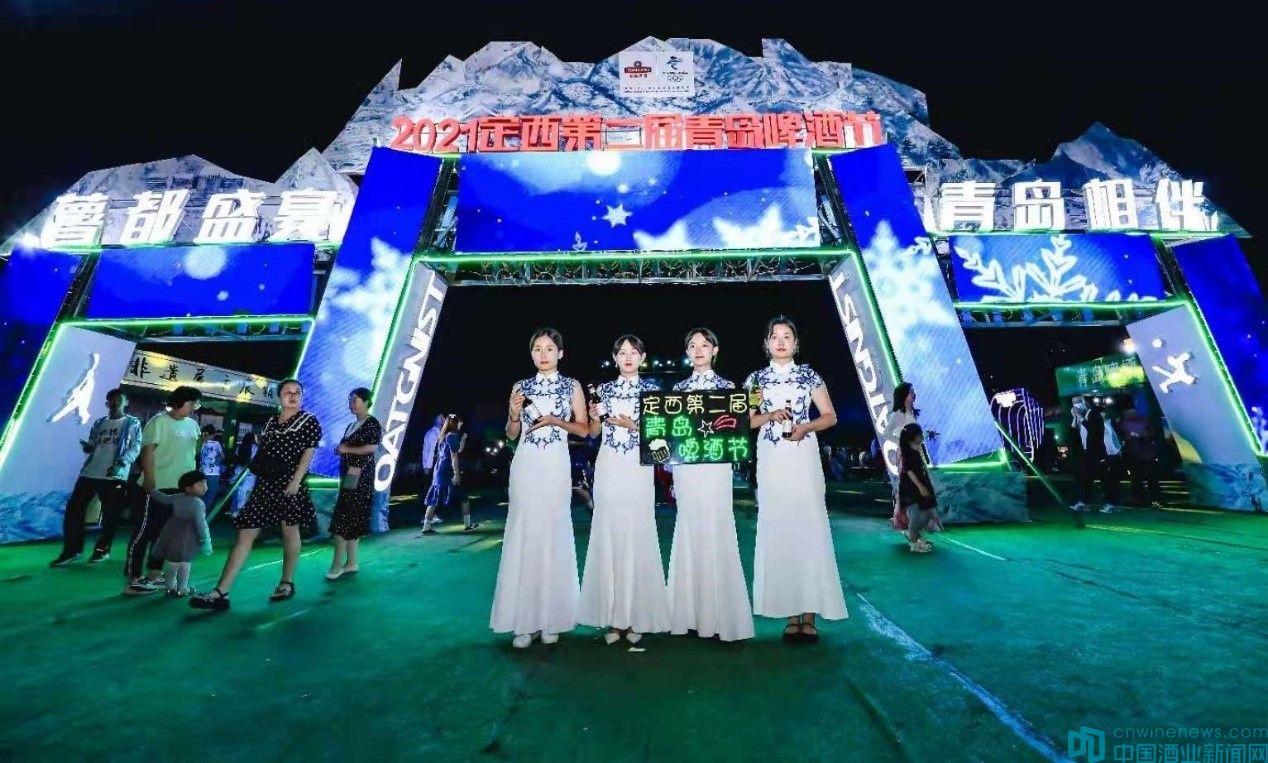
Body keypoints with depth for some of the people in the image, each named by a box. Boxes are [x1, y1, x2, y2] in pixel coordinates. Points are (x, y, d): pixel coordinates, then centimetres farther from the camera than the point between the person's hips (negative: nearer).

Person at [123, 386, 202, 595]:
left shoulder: (193, 425, 13)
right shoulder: (159, 421, -8)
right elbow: (148, 451, -14)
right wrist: (149, 479, -21)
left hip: (182, 487, 7)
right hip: (158, 486, -7)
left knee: (165, 532, 14)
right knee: (144, 531, -1)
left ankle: (154, 574, 23)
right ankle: (132, 579, 5)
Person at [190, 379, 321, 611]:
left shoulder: (309, 421, -1)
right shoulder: (271, 422, 15)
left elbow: (308, 452, -10)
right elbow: (263, 451, 23)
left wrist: (296, 480, -17)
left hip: (289, 483, -5)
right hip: (265, 483, 5)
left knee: (289, 530, 4)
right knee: (245, 533, 2)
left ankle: (287, 582, 19)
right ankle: (220, 592, 3)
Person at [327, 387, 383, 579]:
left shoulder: (372, 423, -7)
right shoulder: (351, 425, 18)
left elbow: (372, 448, -18)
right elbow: (343, 447, 25)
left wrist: (346, 449, -11)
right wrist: (339, 448, 3)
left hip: (360, 477, -8)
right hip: (348, 475, 8)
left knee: (343, 519, -9)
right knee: (353, 520, 9)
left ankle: (337, 565, -4)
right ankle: (351, 563, 15)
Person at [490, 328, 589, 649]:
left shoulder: (572, 386, 7)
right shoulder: (520, 387, 10)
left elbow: (584, 429, 5)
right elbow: (511, 435, 12)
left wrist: (556, 421, -9)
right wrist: (514, 413, -7)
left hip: (556, 466, -1)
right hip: (525, 466, 2)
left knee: (554, 534, 1)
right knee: (522, 536, 1)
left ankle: (551, 619, 15)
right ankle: (524, 621, 12)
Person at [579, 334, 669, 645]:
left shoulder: (651, 389, 6)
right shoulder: (604, 389, 11)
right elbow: (593, 433, 13)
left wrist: (633, 425, -12)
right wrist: (595, 416, -6)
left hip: (637, 469, -2)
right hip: (607, 468, 2)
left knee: (637, 537, -2)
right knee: (607, 537, 3)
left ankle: (636, 617, 14)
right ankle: (613, 617, 15)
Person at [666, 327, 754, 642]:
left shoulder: (727, 386, 6)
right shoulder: (679, 388, 13)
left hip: (715, 466, -3)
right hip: (685, 466, 3)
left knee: (716, 531, -2)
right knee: (689, 532, 7)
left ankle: (720, 615, 12)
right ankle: (693, 613, 20)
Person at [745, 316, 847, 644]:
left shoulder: (809, 375, 7)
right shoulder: (756, 378, 9)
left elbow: (830, 416, 6)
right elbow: (745, 421, 7)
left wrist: (806, 426, -11)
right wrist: (769, 415, -10)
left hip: (803, 457, -1)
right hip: (770, 460, 1)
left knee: (809, 526, -3)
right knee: (776, 529, 2)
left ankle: (810, 613, 7)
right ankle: (791, 613, 13)